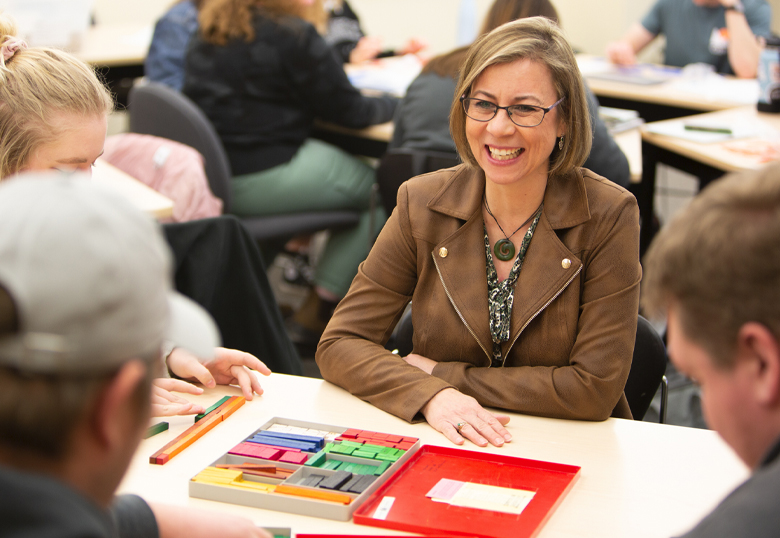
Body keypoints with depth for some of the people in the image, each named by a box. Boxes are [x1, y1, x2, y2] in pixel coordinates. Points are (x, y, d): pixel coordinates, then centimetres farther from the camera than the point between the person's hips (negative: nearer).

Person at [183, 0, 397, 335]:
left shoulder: (211, 31, 11)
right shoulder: (291, 34, -12)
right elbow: (347, 110, -7)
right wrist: (397, 104, 13)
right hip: (260, 179, -8)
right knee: (378, 188, 8)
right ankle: (319, 310, 12)